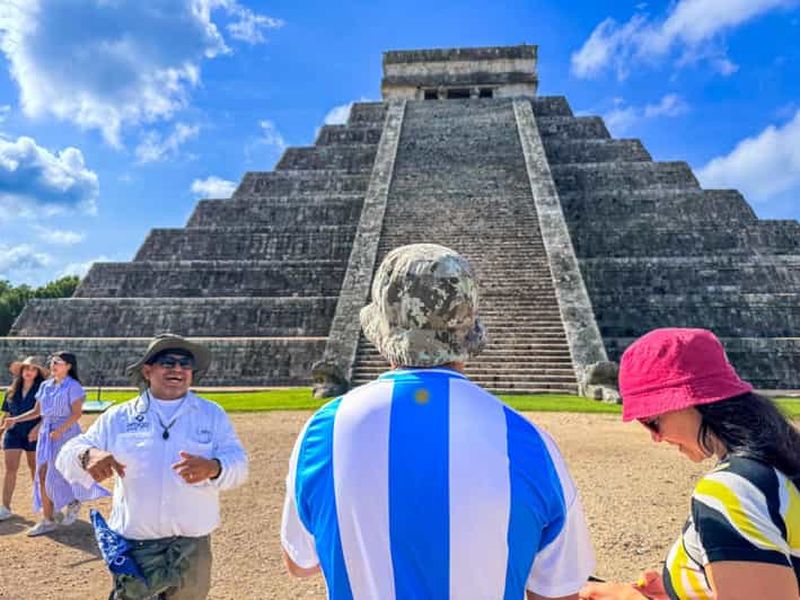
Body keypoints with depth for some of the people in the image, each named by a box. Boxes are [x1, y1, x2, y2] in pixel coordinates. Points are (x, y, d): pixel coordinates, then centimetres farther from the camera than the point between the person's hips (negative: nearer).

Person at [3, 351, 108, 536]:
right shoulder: (45, 386, 12)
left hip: (66, 433, -6)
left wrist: (60, 429, -23)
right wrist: (15, 419, 5)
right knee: (42, 477, 4)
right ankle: (48, 518, 13)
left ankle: (73, 502, 21)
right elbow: (36, 411, 16)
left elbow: (77, 413, -14)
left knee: (56, 476, -6)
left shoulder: (73, 386, -7)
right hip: (45, 433, 6)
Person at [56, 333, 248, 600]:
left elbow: (238, 463, -6)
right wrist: (89, 455, -24)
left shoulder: (212, 414, 3)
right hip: (135, 548, 0)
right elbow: (68, 456, 0)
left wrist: (212, 468, -29)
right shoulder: (118, 417, 5)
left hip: (193, 549, 1)